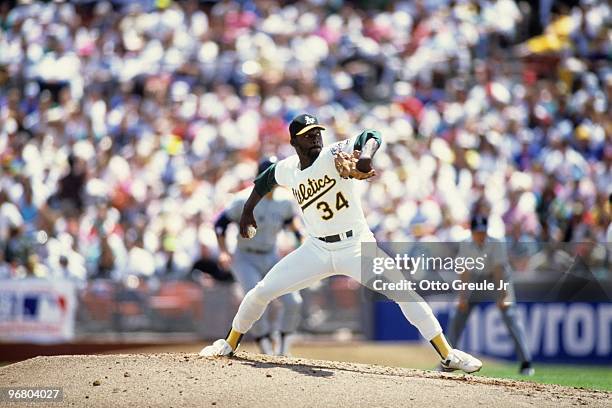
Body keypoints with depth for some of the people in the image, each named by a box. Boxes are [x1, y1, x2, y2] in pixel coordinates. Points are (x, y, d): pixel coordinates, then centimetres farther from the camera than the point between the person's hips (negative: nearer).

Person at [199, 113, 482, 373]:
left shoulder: (334, 155, -15)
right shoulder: (287, 170, 1)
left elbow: (371, 137, -32)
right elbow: (266, 178, 24)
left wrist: (365, 157, -53)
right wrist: (248, 210, 27)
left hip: (357, 247, -4)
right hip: (316, 250, 4)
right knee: (261, 292, 0)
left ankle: (447, 354, -13)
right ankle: (230, 343, 25)